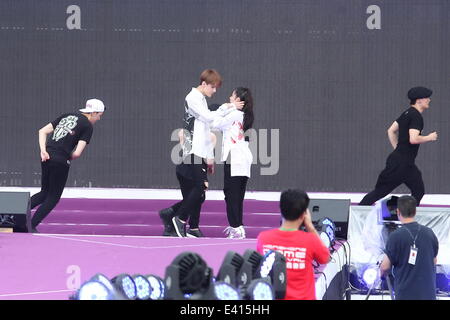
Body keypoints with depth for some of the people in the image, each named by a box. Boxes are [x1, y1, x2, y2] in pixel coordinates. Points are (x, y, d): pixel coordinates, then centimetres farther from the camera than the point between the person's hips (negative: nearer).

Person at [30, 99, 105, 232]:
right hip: (60, 160, -7)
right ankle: (31, 226, 3)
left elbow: (42, 131, 13)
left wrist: (43, 150, 2)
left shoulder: (67, 115, 18)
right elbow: (77, 153, -12)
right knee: (53, 197, 8)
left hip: (46, 157, 7)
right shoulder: (88, 126, -2)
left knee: (45, 192, 21)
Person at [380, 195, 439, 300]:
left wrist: (382, 273, 14)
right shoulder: (429, 233, 3)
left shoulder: (396, 236, -12)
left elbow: (385, 267, -8)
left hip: (405, 294, -4)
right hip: (428, 294, 4)